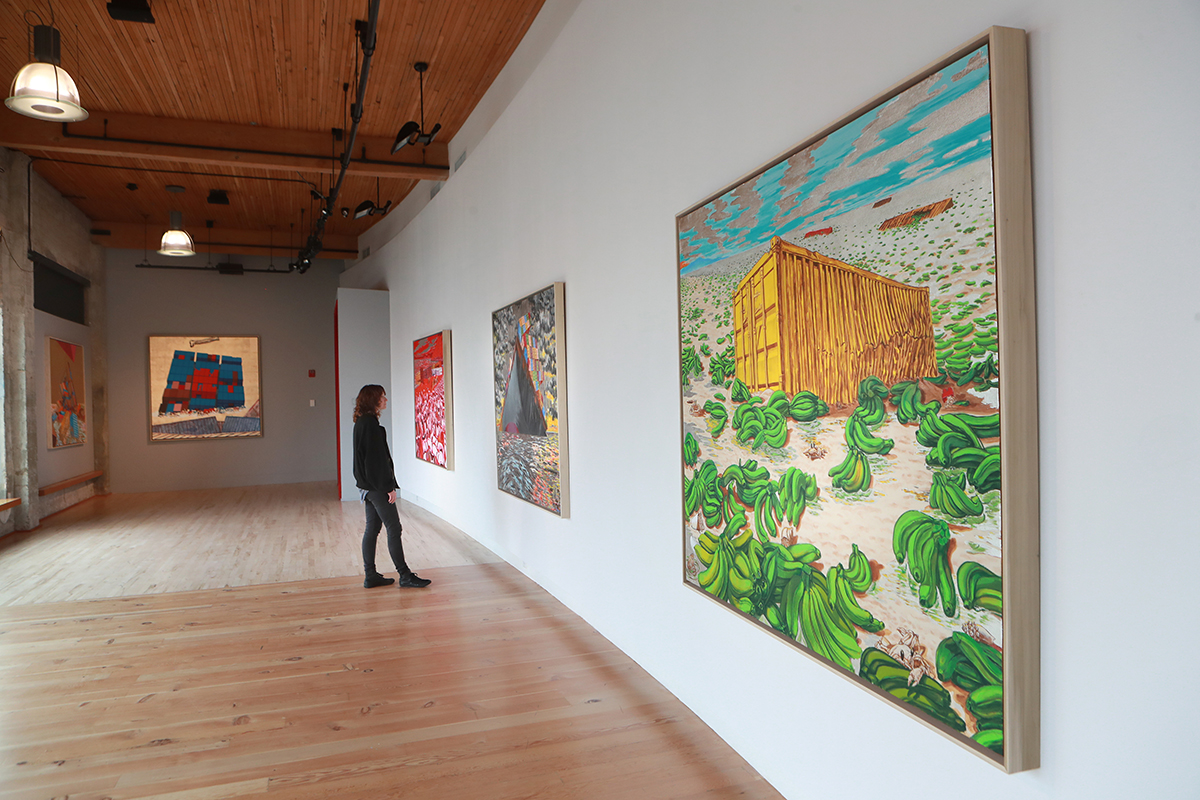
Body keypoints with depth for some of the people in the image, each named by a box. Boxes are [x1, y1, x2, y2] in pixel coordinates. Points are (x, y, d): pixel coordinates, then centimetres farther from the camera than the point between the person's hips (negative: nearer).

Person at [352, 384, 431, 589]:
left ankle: (371, 576, 18)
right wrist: (389, 487, -18)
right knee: (393, 528, -5)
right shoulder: (370, 423, -17)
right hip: (377, 485, -10)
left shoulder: (362, 422, 14)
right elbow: (377, 458, -20)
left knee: (372, 528, 12)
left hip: (368, 485, 10)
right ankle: (405, 576, 0)